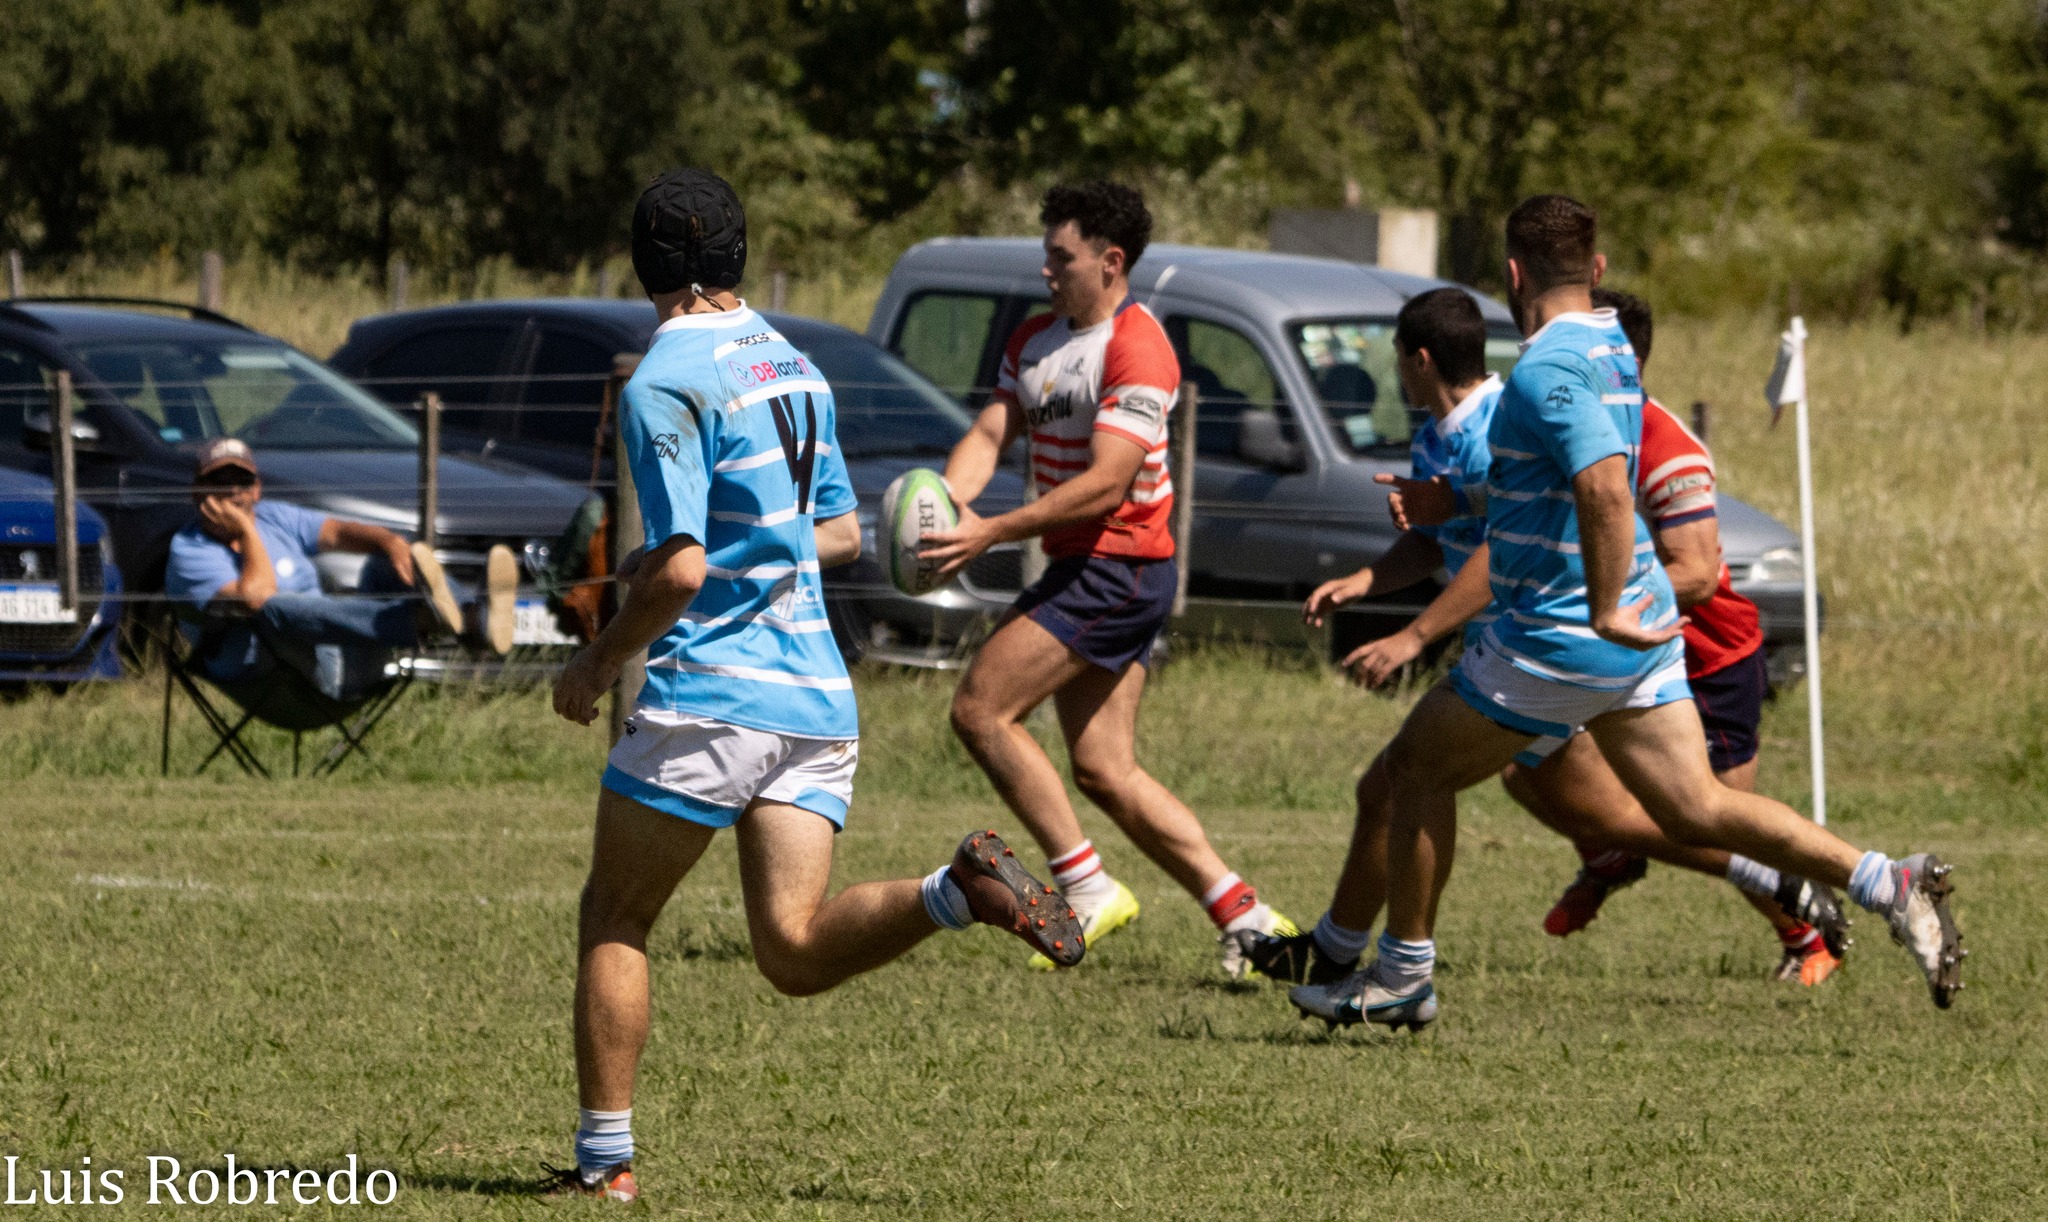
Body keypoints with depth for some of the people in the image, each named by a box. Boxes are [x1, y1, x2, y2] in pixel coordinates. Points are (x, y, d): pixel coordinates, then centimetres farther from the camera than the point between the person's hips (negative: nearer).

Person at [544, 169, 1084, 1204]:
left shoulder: (664, 386, -11)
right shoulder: (793, 368, 14)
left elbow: (680, 569, -18)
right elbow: (839, 534, 22)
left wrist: (597, 663, -3)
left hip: (712, 696, -7)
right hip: (817, 698, 7)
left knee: (613, 919, 8)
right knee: (795, 950, 1)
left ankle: (604, 1158, 6)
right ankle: (962, 888, -21)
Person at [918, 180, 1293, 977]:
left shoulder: (1135, 349, -15)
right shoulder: (1034, 341, 14)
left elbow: (1105, 484, -22)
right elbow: (991, 433, 5)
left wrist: (994, 532, -29)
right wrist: (948, 498, -17)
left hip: (1118, 568, -9)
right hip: (1082, 569, 9)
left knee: (981, 709, -13)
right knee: (1103, 771, 7)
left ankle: (1086, 888, -8)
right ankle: (1244, 917, 9)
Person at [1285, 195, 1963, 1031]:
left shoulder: (1548, 371, -19)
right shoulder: (1610, 348, 12)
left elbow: (1606, 490, -33)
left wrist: (1604, 613, -28)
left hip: (1561, 635, -9)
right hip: (1634, 629, 9)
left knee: (1416, 766, 9)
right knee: (1694, 811, 6)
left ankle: (1402, 976, 16)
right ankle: (1886, 884, -9)